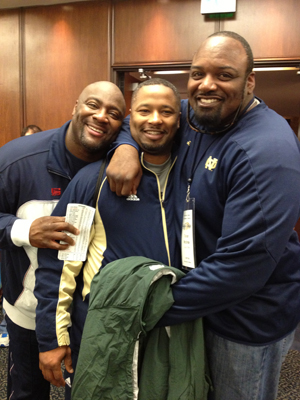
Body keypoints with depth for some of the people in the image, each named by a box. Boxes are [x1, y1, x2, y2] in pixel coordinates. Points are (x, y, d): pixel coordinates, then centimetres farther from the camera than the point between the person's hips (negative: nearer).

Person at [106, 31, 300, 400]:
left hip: (251, 318, -6)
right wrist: (126, 146, -13)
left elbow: (244, 263, -31)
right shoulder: (191, 114, -4)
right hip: (202, 300, 7)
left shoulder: (267, 151, -27)